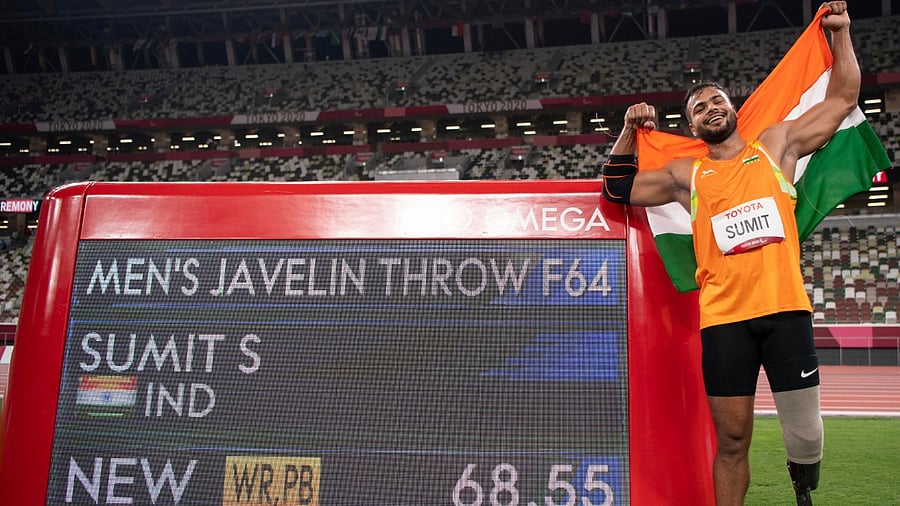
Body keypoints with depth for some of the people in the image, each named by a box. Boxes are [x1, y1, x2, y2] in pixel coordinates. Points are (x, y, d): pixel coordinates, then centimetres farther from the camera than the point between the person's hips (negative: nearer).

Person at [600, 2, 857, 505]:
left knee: (806, 433, 3)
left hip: (785, 308, 0)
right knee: (732, 441, 4)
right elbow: (618, 188, 17)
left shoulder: (777, 144, 14)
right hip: (723, 318, 0)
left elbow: (843, 97, 18)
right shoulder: (686, 175, 14)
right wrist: (630, 132, 8)